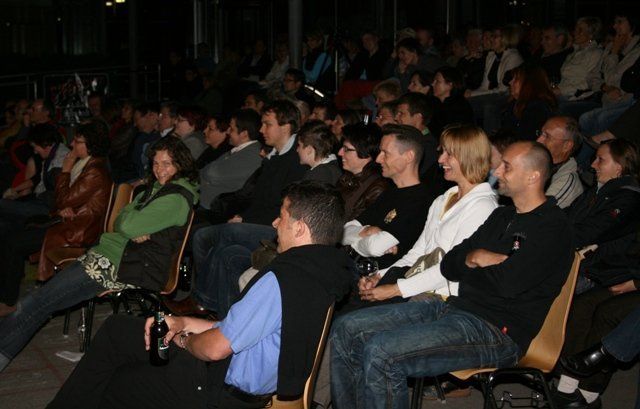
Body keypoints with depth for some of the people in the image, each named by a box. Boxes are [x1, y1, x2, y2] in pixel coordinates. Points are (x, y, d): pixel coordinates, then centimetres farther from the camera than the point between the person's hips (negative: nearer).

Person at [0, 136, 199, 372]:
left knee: (32, 307, -10)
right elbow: (121, 222, 13)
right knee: (30, 305, 2)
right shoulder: (156, 188, 17)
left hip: (121, 267, -9)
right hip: (108, 251, 9)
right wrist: (135, 233, -8)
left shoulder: (177, 198, -13)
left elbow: (128, 226, -19)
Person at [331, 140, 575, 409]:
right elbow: (448, 266, 17)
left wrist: (473, 260, -2)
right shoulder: (502, 216, 19)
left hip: (498, 329, -9)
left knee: (380, 352, -27)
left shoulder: (552, 227, -9)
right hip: (455, 306, 9)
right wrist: (474, 258, -7)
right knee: (346, 330, -1)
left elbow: (508, 282, -23)